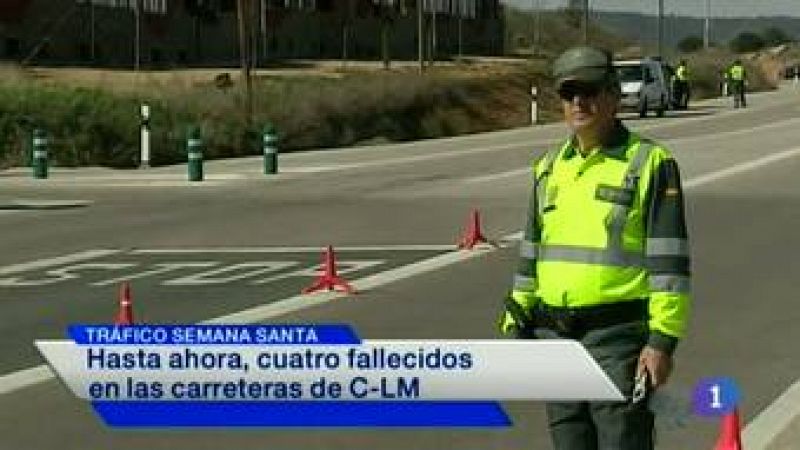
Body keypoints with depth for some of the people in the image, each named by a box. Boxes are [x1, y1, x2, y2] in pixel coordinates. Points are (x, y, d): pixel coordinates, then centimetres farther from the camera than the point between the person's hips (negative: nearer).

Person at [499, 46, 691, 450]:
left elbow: (669, 261, -10)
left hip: (619, 340, -6)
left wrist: (663, 341, -16)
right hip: (555, 339, 6)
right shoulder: (551, 167, 14)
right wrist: (517, 327, 14)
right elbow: (531, 252, 19)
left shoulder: (650, 163, -5)